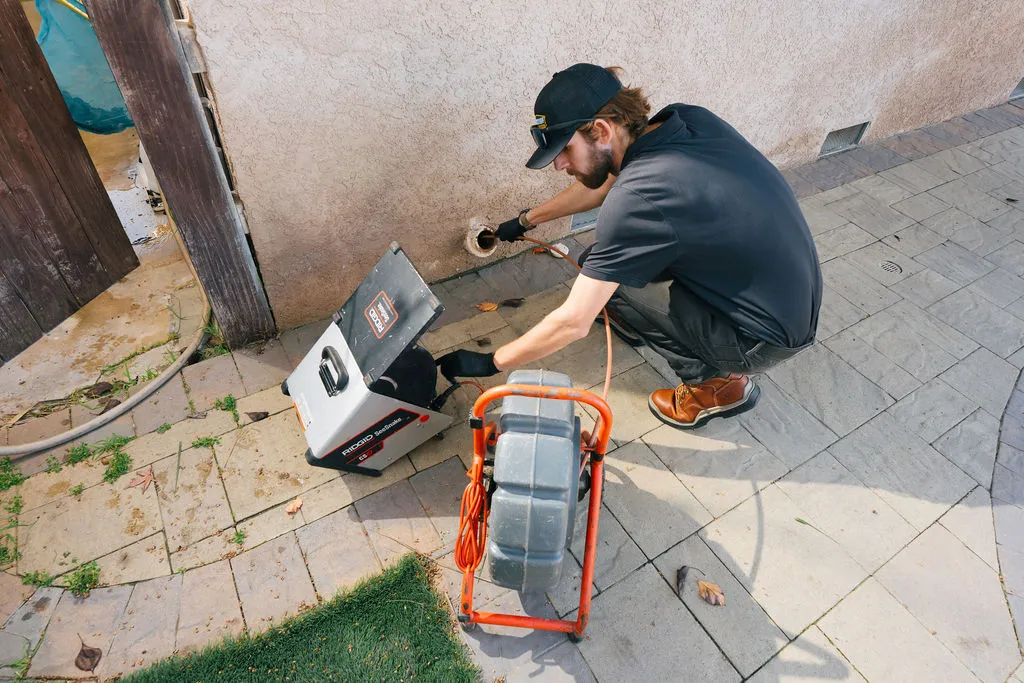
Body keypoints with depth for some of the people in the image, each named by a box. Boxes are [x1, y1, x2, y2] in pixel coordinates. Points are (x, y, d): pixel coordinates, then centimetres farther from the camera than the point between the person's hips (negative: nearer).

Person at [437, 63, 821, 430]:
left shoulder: (636, 201, -28)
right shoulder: (686, 119, -5)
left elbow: (572, 323, -23)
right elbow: (605, 181, 13)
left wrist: (489, 364, -9)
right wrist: (527, 219, 22)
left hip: (767, 335, -8)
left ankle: (718, 382, 5)